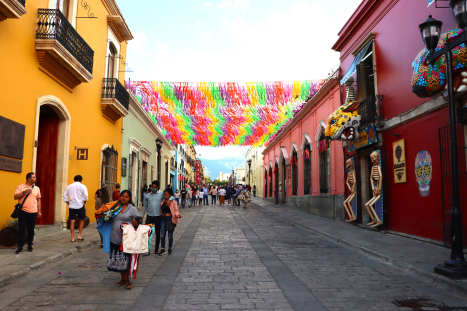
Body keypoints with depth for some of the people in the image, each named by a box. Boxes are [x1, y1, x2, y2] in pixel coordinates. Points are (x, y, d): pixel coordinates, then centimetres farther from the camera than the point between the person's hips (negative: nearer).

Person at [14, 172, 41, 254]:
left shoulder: (37, 188, 10)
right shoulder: (21, 187, 2)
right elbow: (15, 197, -4)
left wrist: (39, 211, 11)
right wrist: (24, 192, -17)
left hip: (33, 212, 2)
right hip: (23, 212, -2)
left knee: (31, 230, 7)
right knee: (22, 230, -1)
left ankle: (30, 245, 19)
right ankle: (20, 246, 9)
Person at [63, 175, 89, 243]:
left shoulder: (69, 186, 12)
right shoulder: (82, 186, -1)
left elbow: (65, 196, 10)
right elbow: (86, 196, -12)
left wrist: (68, 203, 13)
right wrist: (84, 202, 1)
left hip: (71, 206, 3)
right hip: (80, 206, -3)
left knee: (72, 222, 4)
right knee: (81, 220, 14)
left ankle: (72, 238, 6)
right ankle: (79, 236, 12)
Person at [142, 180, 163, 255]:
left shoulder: (161, 194, -1)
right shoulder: (147, 196, 6)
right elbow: (145, 206, 13)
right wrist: (142, 216, 13)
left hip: (158, 216, -1)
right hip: (149, 216, 2)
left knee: (158, 233, 8)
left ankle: (156, 249, 21)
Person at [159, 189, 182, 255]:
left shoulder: (173, 202, -8)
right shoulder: (163, 202, 5)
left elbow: (176, 211, -10)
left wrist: (178, 215, -27)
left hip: (170, 219, -4)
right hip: (163, 219, 4)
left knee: (170, 235, 7)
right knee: (162, 235, 1)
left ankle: (170, 249, 24)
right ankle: (162, 249, 13)